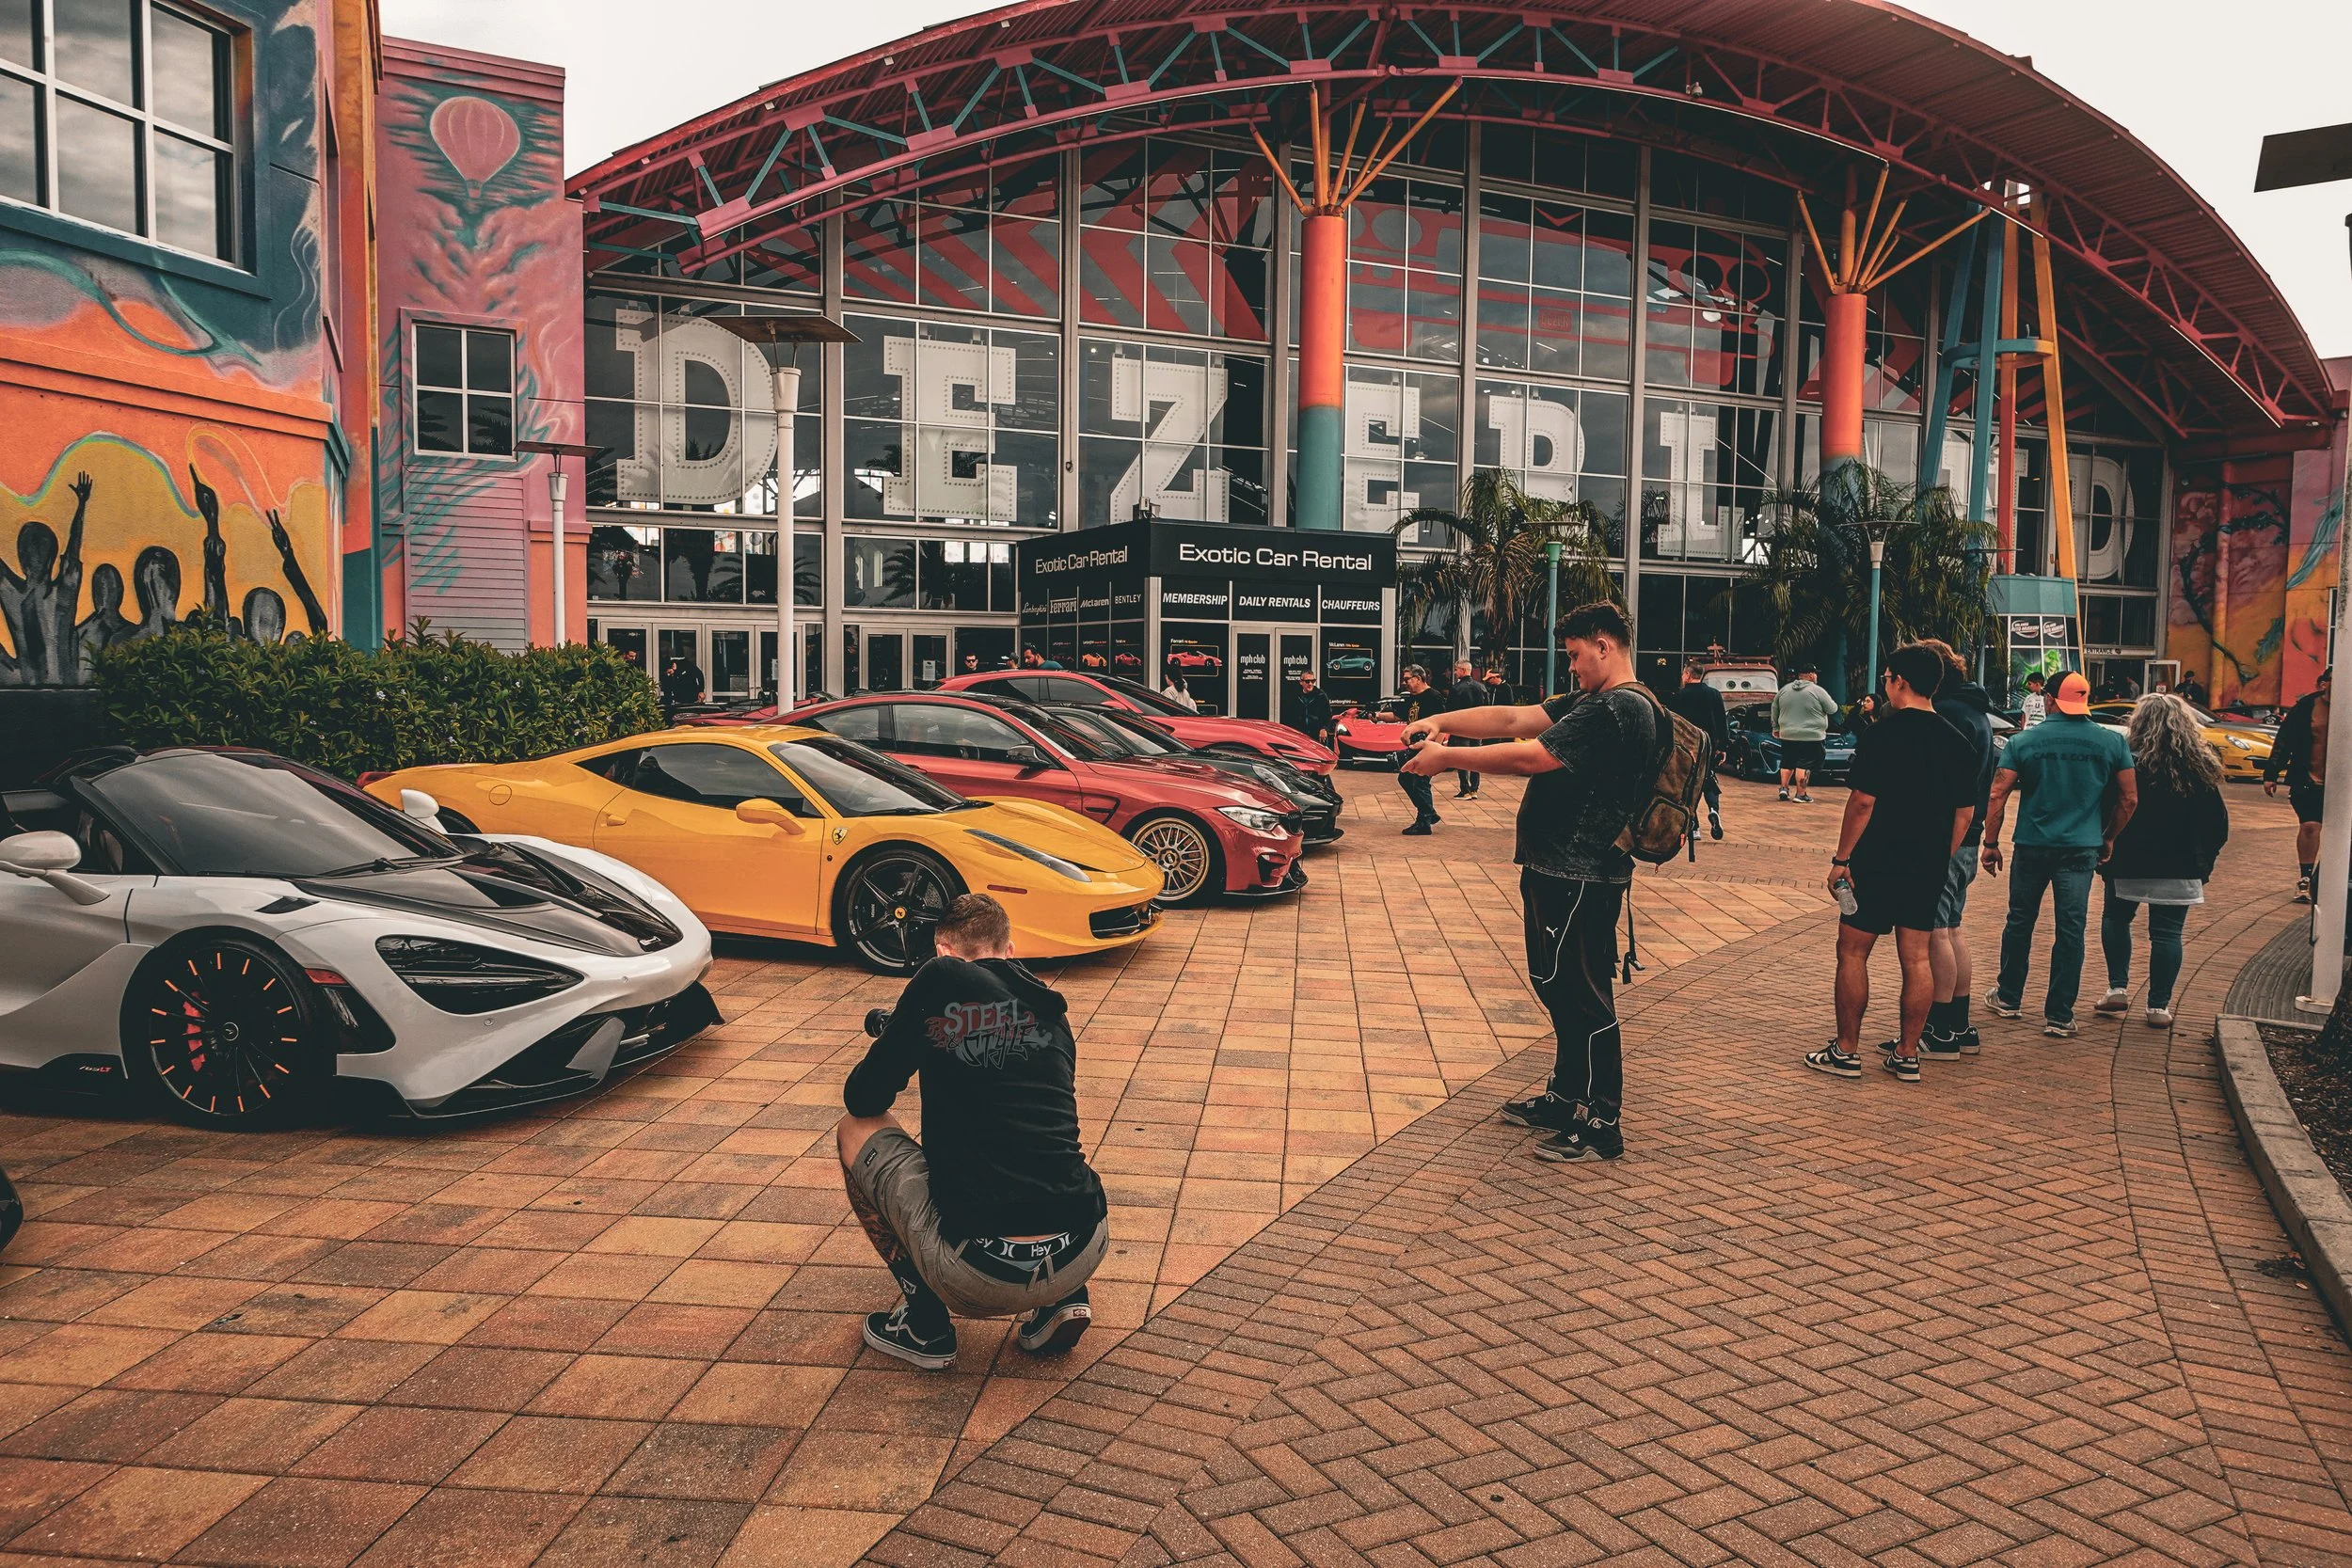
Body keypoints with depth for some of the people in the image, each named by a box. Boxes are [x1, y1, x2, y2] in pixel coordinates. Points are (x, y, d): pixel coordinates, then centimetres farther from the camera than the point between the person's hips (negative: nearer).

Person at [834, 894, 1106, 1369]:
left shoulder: (940, 980, 1)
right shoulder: (1051, 1008, 15)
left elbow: (862, 1101, 7)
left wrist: (896, 1043, 29)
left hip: (979, 1276, -5)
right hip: (1083, 1255, 5)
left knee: (853, 1132, 18)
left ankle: (925, 1322, 17)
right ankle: (1063, 1300, 17)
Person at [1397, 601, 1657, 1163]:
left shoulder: (1621, 707, -18)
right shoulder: (1589, 702, 16)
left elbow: (1530, 755, -22)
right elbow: (1514, 718, 10)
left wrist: (1446, 758, -14)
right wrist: (1442, 721, -3)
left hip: (1580, 877, -11)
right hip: (1555, 867, 11)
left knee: (1582, 994, -3)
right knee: (1556, 985, 19)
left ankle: (1601, 1124, 7)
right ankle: (1566, 1096, 33)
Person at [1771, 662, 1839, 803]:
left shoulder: (1784, 690, 8)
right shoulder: (1817, 691, -8)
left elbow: (1774, 709, 14)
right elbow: (1832, 709, -2)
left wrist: (1776, 727, 22)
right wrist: (1832, 701, 19)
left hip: (1787, 735, 5)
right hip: (1810, 737, -5)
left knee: (1787, 763, 17)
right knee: (1804, 765, -3)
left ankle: (1784, 788, 13)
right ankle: (1801, 794, -3)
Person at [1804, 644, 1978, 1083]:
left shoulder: (1882, 734, -13)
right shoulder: (1955, 741, 6)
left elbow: (1863, 801, -16)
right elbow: (1965, 812, 11)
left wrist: (1841, 858, -10)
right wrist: (1940, 859, 19)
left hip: (1877, 864, -6)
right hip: (1928, 868, 6)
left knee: (1852, 952, 4)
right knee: (1916, 958, 9)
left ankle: (1846, 1051, 8)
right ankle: (1907, 1054, 15)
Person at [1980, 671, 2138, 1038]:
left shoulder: (2023, 741, -4)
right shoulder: (2112, 742, 0)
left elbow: (1998, 796, -7)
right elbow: (2129, 799, 3)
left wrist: (1991, 844, 0)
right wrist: (2108, 837, 16)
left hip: (2032, 846, 0)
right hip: (2082, 848, 0)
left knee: (2020, 923, 14)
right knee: (2070, 930, 3)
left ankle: (2008, 998, 27)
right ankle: (2059, 1016, 6)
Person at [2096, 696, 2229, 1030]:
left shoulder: (2127, 764, -11)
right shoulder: (2200, 770, -1)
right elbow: (2217, 824, 4)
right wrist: (2204, 861, 12)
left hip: (2127, 865, -2)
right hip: (2179, 869, 2)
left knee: (2115, 918, 20)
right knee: (2166, 933, 7)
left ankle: (2118, 990, 14)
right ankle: (2158, 1006, 9)